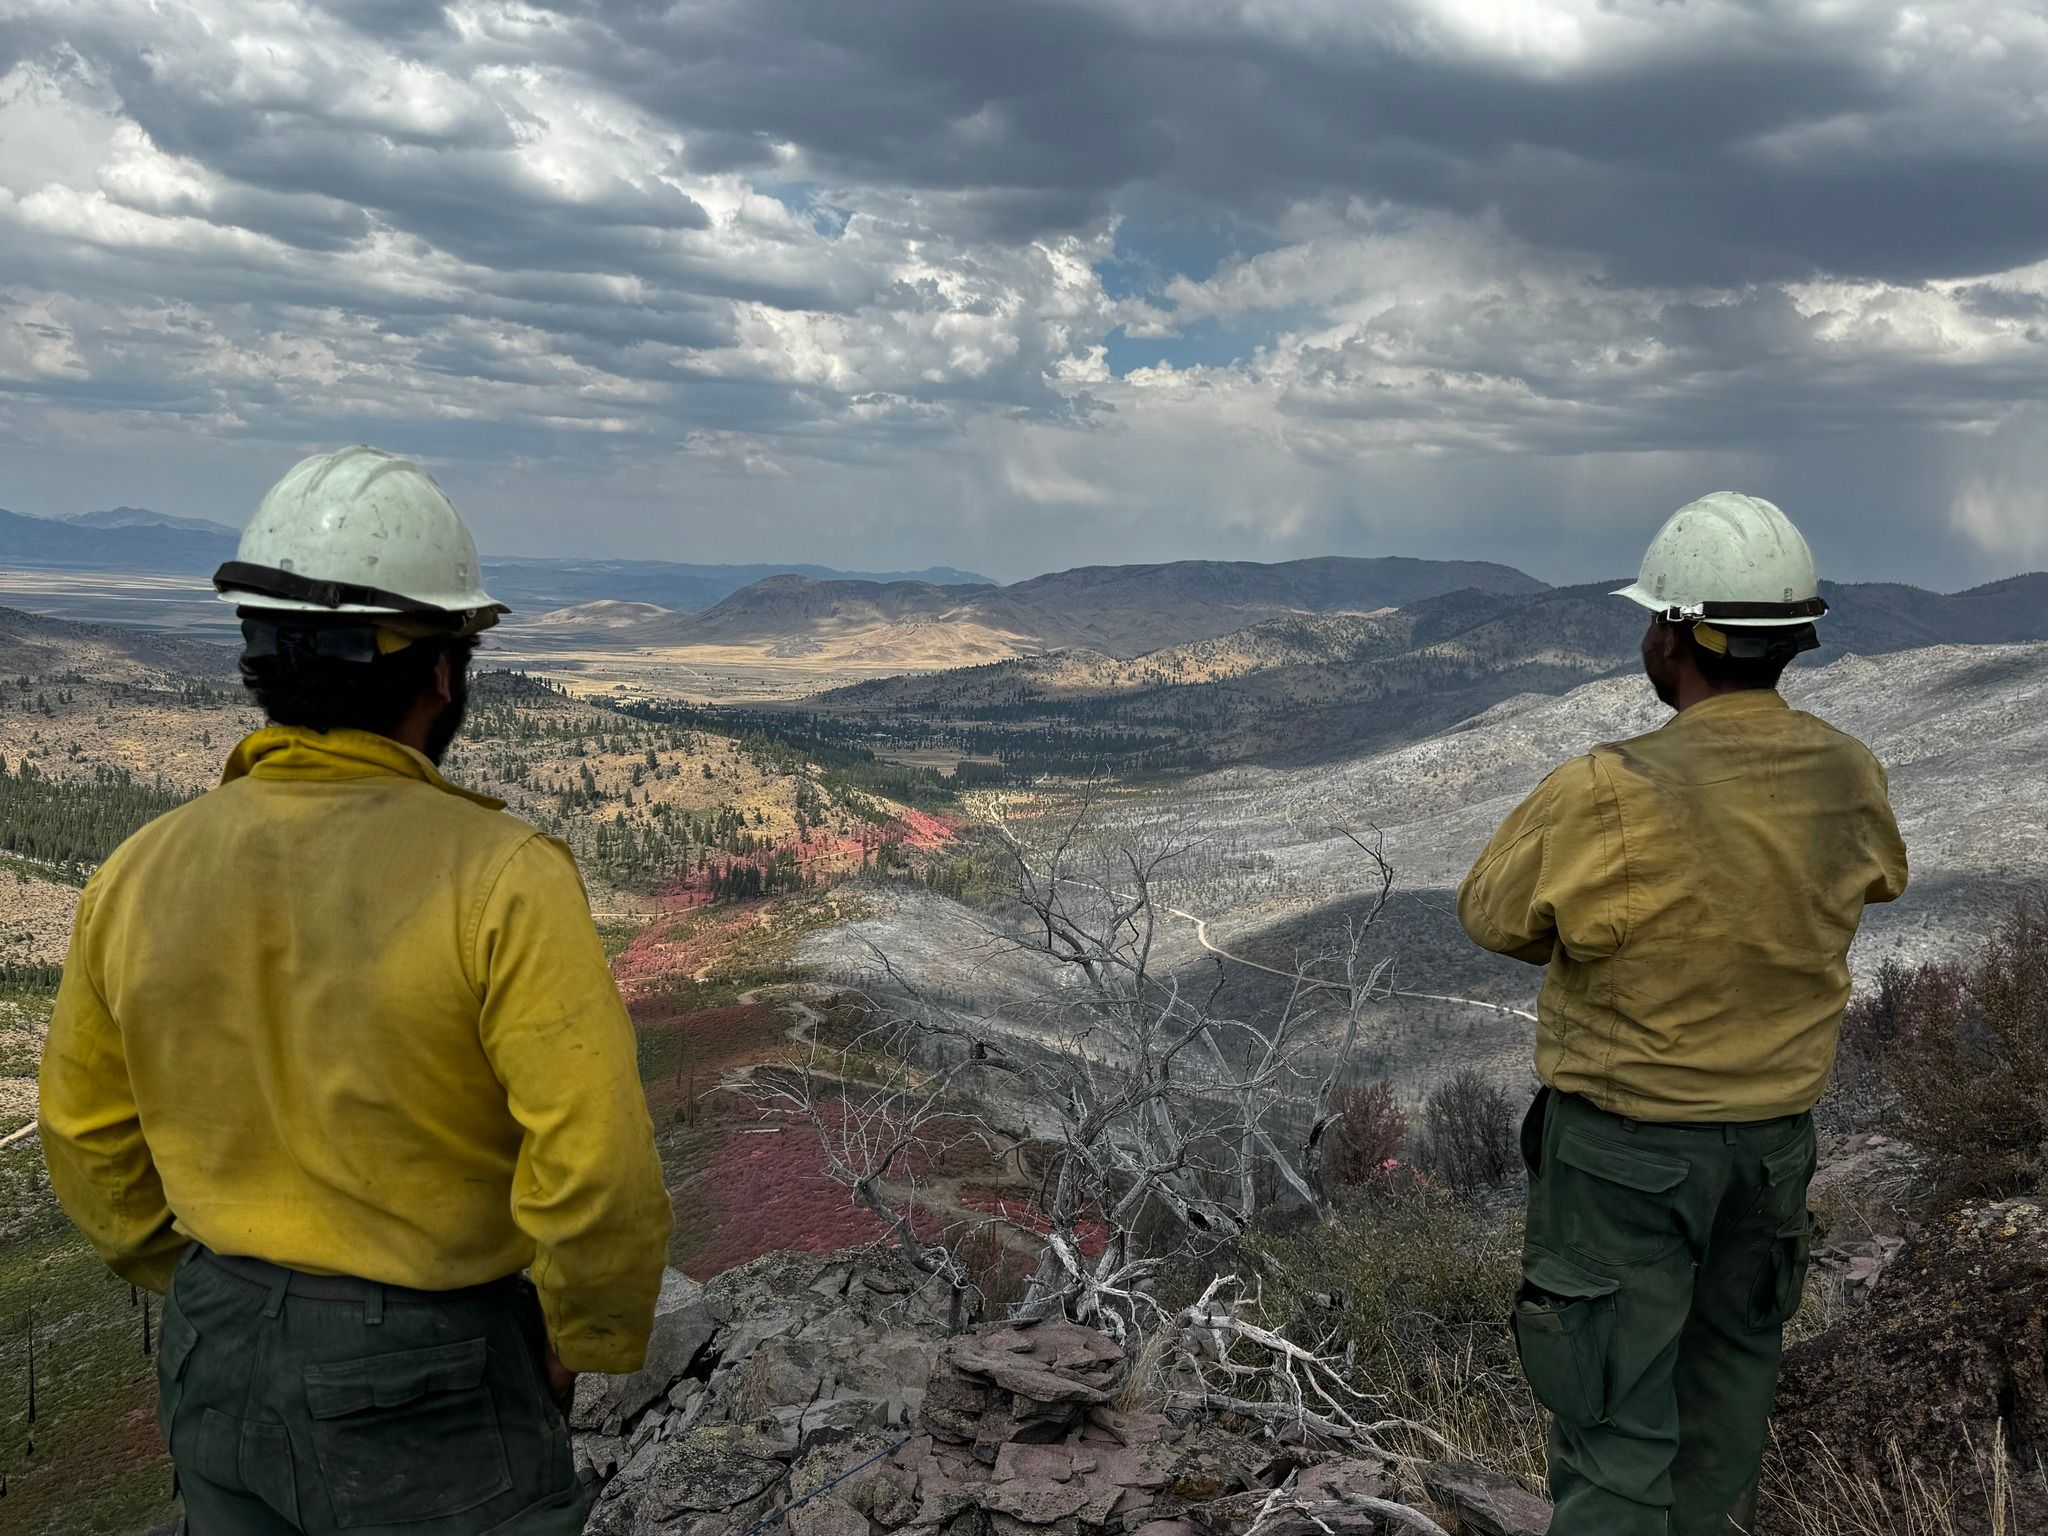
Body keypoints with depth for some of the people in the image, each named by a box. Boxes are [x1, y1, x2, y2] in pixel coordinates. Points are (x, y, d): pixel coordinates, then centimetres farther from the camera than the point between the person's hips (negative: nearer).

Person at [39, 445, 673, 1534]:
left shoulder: (144, 873, -6)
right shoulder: (499, 879, -24)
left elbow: (91, 1143, 5)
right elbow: (598, 1174, -25)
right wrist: (586, 1341, -6)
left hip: (221, 1373, 5)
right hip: (432, 1400, -5)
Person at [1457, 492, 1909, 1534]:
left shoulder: (1605, 798, -26)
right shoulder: (1849, 780, -7)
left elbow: (1490, 914, -10)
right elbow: (1883, 877, 16)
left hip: (1627, 1148, -6)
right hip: (1777, 1132, 6)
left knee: (1615, 1414, 4)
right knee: (1732, 1357, 27)